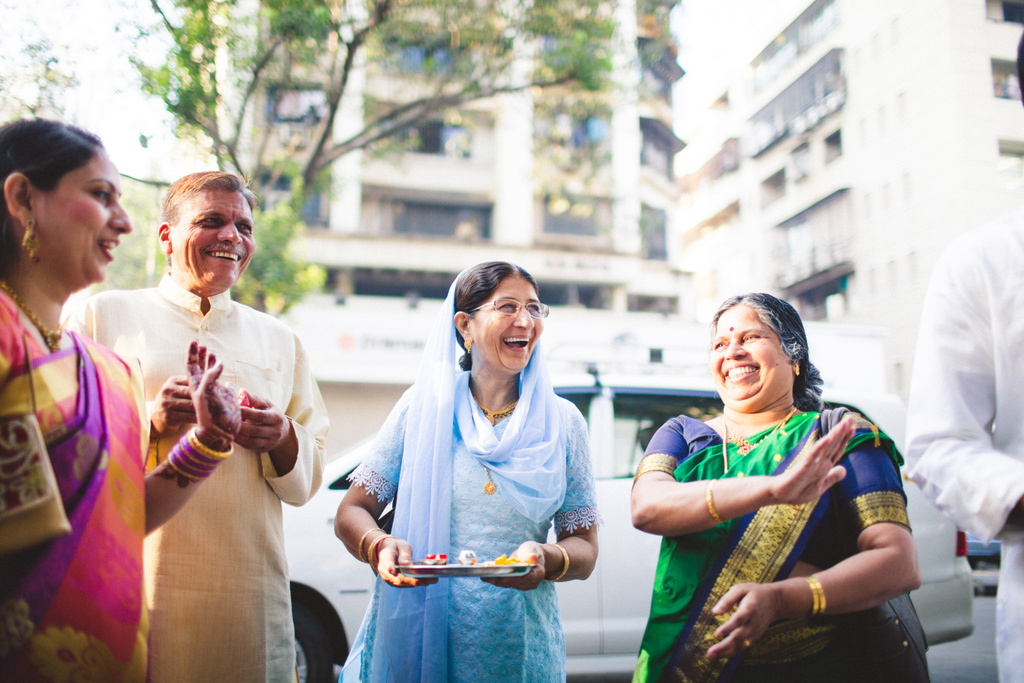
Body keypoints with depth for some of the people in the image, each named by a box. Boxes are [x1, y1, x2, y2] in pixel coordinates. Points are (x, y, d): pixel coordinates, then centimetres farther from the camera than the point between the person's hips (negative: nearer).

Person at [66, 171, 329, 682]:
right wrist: (147, 422, -16)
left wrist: (282, 440, -9)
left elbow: (307, 482, 13)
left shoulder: (278, 341, 15)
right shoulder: (104, 314, 6)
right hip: (128, 594, -2)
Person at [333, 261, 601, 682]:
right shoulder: (422, 406, 0)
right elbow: (351, 512, 1)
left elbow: (585, 550, 1)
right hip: (414, 641, 0)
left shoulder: (562, 423, 1)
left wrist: (548, 558, -20)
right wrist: (379, 545, -21)